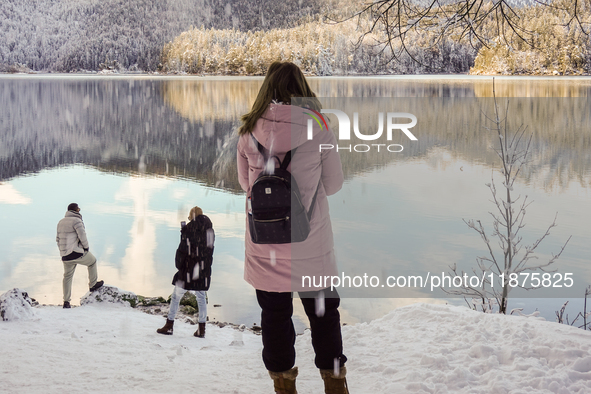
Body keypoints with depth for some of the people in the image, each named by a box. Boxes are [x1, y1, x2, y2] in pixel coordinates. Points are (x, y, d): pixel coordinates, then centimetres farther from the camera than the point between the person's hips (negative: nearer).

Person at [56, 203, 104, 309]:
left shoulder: (61, 222, 14)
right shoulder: (76, 221, -11)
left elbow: (58, 239, 18)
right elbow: (82, 236, -17)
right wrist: (86, 247, -1)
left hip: (66, 256, 7)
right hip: (77, 253, -7)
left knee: (67, 276, 20)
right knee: (92, 261, 21)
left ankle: (66, 302, 17)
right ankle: (93, 285, 32)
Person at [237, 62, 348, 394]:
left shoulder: (249, 132, -7)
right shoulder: (319, 130, -12)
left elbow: (246, 182, 6)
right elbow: (334, 184, -2)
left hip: (264, 245, 1)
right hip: (310, 242, -1)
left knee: (275, 315, 16)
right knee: (323, 312, 17)